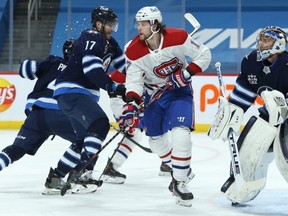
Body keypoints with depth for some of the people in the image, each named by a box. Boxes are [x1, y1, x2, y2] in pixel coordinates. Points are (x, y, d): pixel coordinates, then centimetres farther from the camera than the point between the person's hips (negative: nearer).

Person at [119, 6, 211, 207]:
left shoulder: (178, 37, -23)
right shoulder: (134, 51, -17)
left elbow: (204, 54, -13)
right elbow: (134, 81, -15)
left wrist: (188, 72, -25)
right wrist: (131, 104, -30)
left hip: (179, 89, -4)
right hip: (154, 93, 4)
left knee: (181, 133, -21)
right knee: (155, 138, 12)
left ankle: (180, 182, -11)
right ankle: (176, 166, 40)